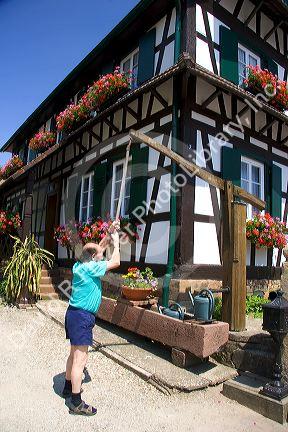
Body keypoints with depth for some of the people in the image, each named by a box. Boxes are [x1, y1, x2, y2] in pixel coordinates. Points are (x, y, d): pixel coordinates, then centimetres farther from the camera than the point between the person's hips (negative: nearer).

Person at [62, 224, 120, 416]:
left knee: (75, 354, 23)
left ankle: (69, 387, 39)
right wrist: (116, 242, -5)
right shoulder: (90, 268, -19)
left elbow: (99, 247, 20)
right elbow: (115, 262, -17)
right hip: (82, 316, -10)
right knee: (80, 359, -2)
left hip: (74, 313, 10)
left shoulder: (79, 265, 7)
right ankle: (76, 403, 6)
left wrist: (110, 235, 14)